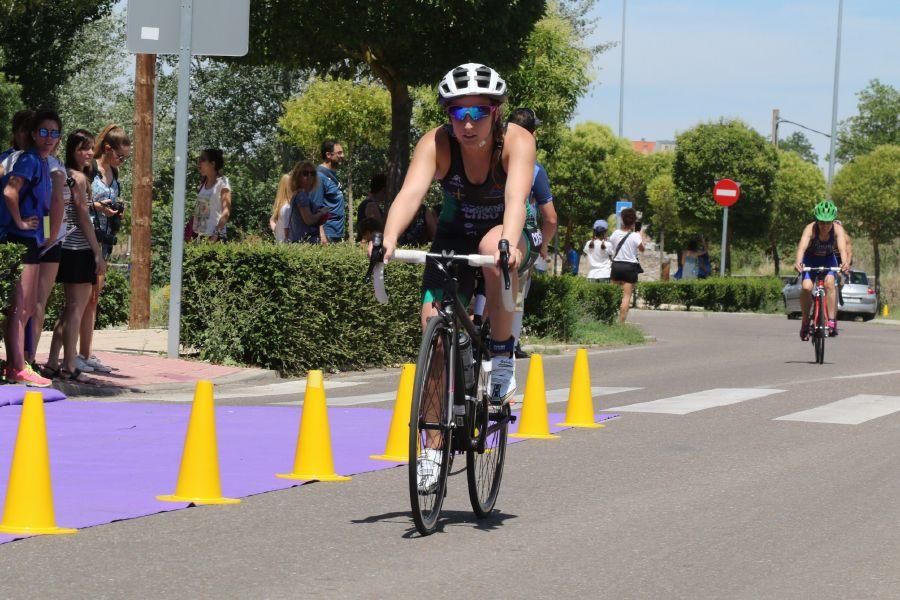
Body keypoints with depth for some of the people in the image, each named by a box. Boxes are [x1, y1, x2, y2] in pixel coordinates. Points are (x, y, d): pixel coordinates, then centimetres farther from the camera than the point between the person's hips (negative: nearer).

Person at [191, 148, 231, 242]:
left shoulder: (222, 182, -6)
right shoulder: (203, 183, 14)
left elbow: (226, 212, -14)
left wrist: (216, 235, -24)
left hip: (215, 236, -6)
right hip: (200, 235, 6)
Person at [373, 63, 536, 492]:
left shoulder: (517, 142, -26)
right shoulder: (436, 144, -22)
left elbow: (517, 197, -42)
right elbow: (411, 192, -37)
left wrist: (507, 245, -61)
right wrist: (388, 239, -55)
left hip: (505, 236, -2)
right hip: (455, 236, 2)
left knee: (492, 246, -38)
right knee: (434, 323, -14)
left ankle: (503, 354, -17)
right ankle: (433, 448, -3)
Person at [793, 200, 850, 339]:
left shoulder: (837, 230, -26)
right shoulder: (810, 229, -30)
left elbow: (843, 248, -40)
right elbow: (802, 246, -45)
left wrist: (845, 262, -61)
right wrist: (798, 262, -65)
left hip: (828, 260, 1)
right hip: (810, 260, -1)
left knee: (829, 282, -28)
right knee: (806, 287, -23)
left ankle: (832, 321, -23)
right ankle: (805, 322, -3)